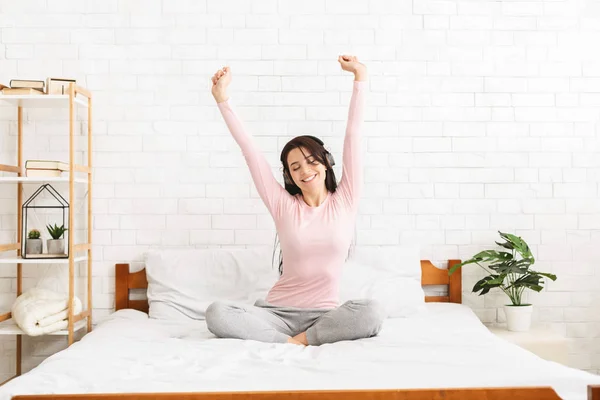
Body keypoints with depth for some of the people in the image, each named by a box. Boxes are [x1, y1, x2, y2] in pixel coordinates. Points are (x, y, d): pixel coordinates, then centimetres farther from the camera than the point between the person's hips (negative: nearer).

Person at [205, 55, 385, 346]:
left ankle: (298, 341, -19)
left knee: (372, 312, -34)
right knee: (217, 314, -26)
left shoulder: (345, 200, 5)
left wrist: (360, 76, 0)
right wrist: (222, 99, 1)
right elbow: (248, 148, 4)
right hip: (277, 312, 1)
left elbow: (353, 135, 1)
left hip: (324, 314, 0)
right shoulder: (283, 205, 6)